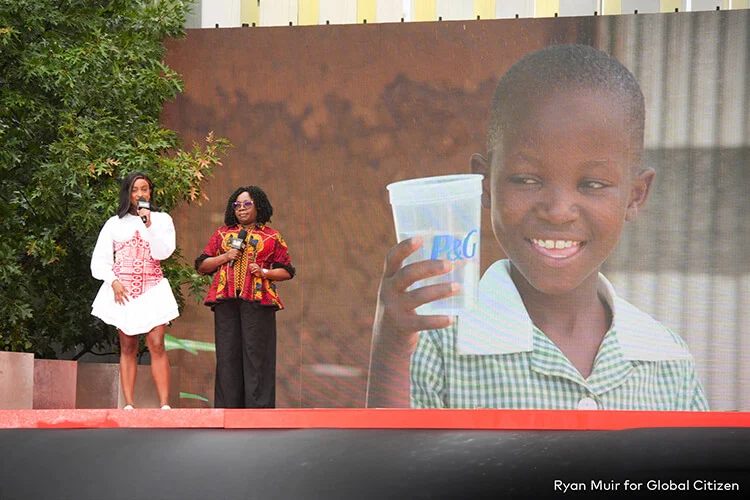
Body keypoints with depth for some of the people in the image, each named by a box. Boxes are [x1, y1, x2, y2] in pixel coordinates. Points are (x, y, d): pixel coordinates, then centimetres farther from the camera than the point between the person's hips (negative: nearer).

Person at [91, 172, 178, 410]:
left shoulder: (162, 220, 10)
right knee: (128, 347, -1)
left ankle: (165, 404, -18)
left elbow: (162, 252, -5)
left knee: (156, 345, -13)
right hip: (122, 289, 1)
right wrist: (113, 281, -7)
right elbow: (99, 260, 8)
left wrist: (149, 226, -14)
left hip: (152, 289, -1)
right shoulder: (114, 224, 11)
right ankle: (128, 404, -3)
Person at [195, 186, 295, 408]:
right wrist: (224, 257, 2)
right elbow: (202, 266, 18)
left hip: (257, 299, -2)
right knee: (228, 352, -3)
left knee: (256, 353, -9)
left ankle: (258, 405, -9)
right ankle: (228, 406, -2)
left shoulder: (272, 237, 13)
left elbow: (286, 271, 12)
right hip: (226, 299, 2)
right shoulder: (222, 234, 20)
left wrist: (265, 273, -6)